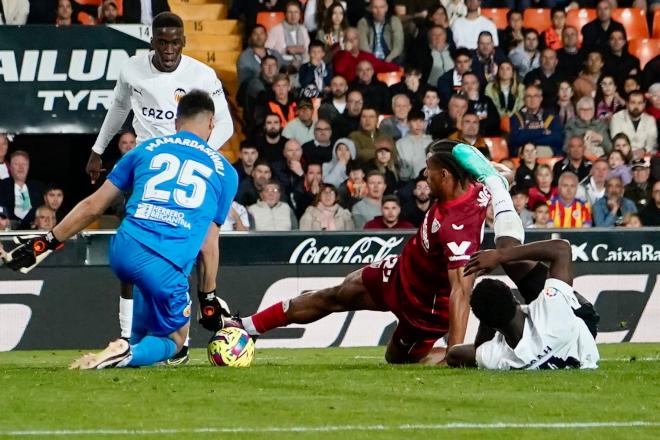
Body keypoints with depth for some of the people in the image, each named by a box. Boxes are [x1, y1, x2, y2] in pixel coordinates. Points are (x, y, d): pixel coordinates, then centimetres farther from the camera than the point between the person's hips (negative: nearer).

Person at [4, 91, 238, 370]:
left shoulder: (147, 149, 18)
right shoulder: (224, 171, 16)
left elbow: (93, 207, 17)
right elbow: (209, 240, 16)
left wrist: (45, 244, 23)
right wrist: (208, 297, 25)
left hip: (122, 253, 3)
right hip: (167, 268, -3)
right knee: (174, 340, 17)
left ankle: (137, 342, 32)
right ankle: (131, 354, -14)